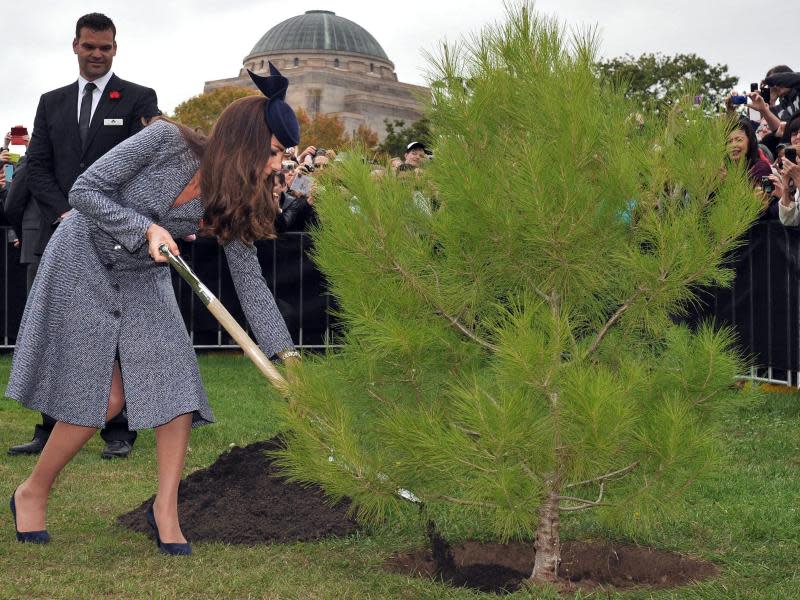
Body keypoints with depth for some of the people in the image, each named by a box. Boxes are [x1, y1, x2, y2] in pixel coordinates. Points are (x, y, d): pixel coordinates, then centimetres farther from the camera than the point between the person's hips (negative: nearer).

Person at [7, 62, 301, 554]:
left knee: (178, 387, -9)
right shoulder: (166, 141, -24)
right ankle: (32, 493, 12)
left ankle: (166, 508, 4)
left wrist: (286, 352, -13)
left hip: (144, 280, 5)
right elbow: (84, 192, -20)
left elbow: (250, 279, -8)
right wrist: (146, 228, -29)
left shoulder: (231, 201, -10)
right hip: (84, 263, -5)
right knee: (104, 398, -8)